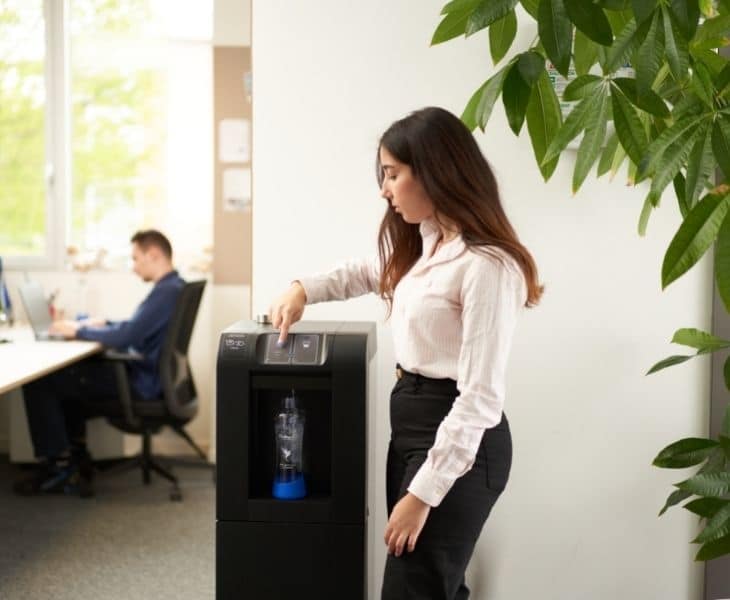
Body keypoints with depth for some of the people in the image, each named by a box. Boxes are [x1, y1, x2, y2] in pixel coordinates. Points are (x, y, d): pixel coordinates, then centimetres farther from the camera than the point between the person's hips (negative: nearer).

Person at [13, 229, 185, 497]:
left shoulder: (166, 292, -21)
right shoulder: (172, 287, 12)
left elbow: (126, 337, -27)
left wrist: (80, 331, -13)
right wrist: (104, 324, 12)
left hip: (141, 382, -11)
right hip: (142, 373, 11)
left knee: (37, 383, -7)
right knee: (64, 375, 27)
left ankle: (59, 467, 1)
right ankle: (76, 458, 23)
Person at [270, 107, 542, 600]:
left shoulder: (487, 266, -22)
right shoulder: (423, 243, 7)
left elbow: (481, 397, -24)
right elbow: (367, 272, 31)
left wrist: (423, 493, -23)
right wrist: (304, 290, 14)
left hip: (457, 445, -9)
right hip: (411, 422, 9)